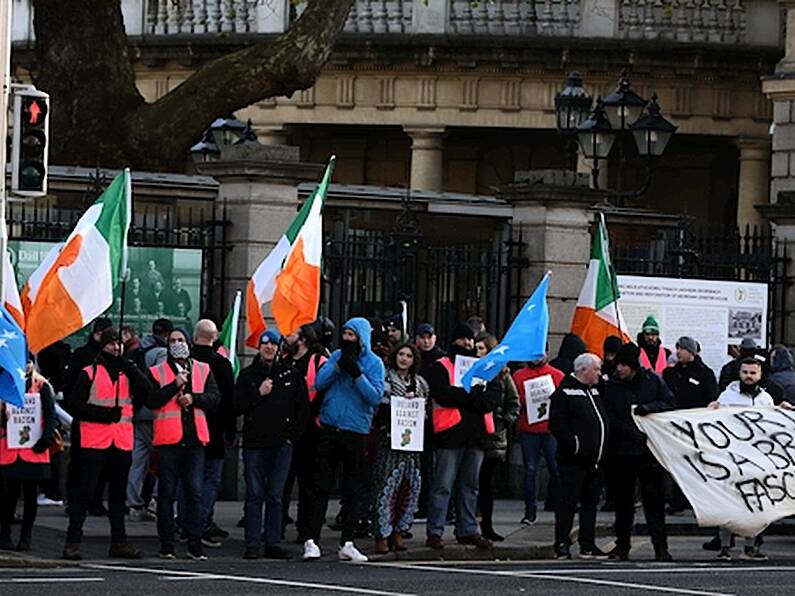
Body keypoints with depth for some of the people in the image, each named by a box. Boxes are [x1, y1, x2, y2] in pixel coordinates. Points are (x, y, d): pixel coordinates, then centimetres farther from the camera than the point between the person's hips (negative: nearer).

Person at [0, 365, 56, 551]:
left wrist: (46, 438, -9)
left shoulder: (41, 386, 5)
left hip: (34, 450, 0)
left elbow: (50, 414, 2)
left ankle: (26, 536, 8)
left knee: (30, 494, 2)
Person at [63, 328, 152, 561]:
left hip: (122, 442, 4)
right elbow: (75, 404, -3)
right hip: (94, 442, -4)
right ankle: (73, 540, -6)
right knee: (84, 491, -6)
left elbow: (146, 390, -6)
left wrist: (128, 366, -12)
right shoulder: (89, 373, 3)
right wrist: (103, 414, -13)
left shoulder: (127, 373, 12)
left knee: (118, 493, 10)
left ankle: (119, 541, 16)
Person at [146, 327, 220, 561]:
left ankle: (194, 543, 2)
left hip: (194, 438, 2)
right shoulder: (157, 372, 6)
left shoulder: (203, 370, 13)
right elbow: (151, 400, -7)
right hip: (167, 439, -2)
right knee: (167, 493, 2)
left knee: (195, 492, -1)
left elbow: (214, 398, 6)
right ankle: (166, 544, 6)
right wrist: (175, 386, -14)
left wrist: (194, 398, -10)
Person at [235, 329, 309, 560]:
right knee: (254, 495, -2)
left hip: (282, 444, 1)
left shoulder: (291, 374, 8)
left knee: (275, 496, 3)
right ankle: (253, 544, -2)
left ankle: (273, 543, 6)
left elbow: (303, 408, 10)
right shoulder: (248, 374, 7)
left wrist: (292, 434, 3)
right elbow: (237, 406, 1)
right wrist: (258, 393, -10)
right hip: (255, 443, -1)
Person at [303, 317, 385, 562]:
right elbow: (319, 383, -3)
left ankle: (347, 544, 12)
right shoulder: (337, 356, 8)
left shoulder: (374, 363, 1)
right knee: (321, 486, -3)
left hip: (356, 432, -1)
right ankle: (311, 540, -4)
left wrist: (356, 373, -20)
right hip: (329, 429, 1)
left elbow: (375, 396, -11)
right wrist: (339, 364, -14)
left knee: (352, 490, 6)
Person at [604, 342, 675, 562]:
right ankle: (622, 545, 16)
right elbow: (610, 419, -4)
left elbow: (669, 403, 3)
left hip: (649, 451, -1)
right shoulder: (612, 386, 2)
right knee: (623, 500, 8)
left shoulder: (653, 381, 2)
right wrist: (634, 434, -16)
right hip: (622, 451, 1)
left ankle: (660, 546, 0)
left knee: (654, 499, -2)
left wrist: (649, 407, -15)